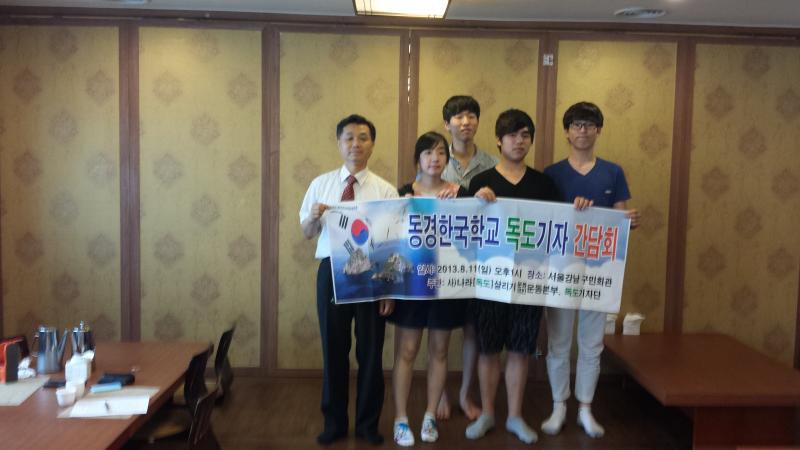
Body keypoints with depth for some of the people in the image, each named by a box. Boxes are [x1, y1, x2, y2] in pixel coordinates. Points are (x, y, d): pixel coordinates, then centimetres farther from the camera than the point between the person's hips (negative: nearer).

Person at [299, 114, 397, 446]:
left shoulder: (386, 190, -3)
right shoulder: (321, 184, 4)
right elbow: (306, 233, 8)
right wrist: (314, 216, -15)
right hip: (332, 272, 1)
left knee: (370, 351, 10)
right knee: (333, 350, 11)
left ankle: (368, 424, 29)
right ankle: (334, 422, 30)